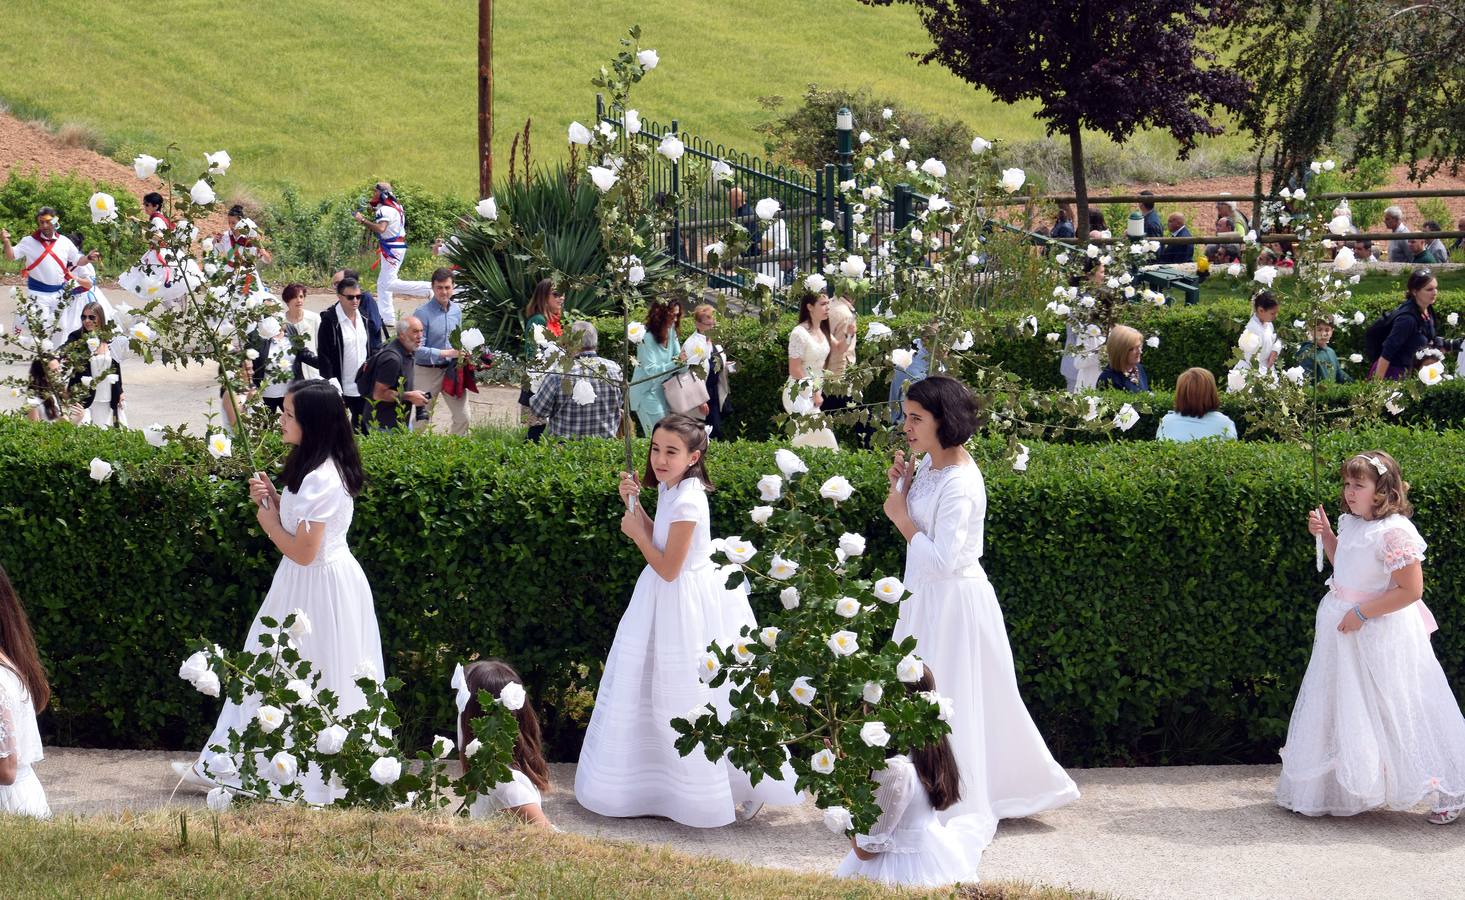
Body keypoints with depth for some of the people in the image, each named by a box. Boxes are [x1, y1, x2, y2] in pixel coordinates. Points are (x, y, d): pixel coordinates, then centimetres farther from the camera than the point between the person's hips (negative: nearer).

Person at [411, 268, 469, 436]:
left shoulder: (457, 310, 4)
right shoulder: (422, 313, -16)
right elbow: (417, 349, -20)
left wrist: (461, 354, -1)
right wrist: (446, 353, -25)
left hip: (452, 370, 5)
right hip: (428, 371, -5)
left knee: (463, 417, 4)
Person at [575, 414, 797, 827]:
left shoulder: (686, 501, -25)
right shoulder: (669, 488, 3)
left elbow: (668, 568, -23)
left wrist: (635, 532, -11)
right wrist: (634, 504, 4)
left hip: (685, 603, -10)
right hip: (668, 604, 10)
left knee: (691, 696, -1)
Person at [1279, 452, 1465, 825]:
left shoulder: (1394, 532, -22)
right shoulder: (1351, 525, 5)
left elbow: (1410, 589, -23)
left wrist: (1361, 613, -22)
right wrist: (1325, 535, 8)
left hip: (1381, 636, -8)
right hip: (1345, 628, 8)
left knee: (1394, 713, -2)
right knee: (1345, 711, 15)